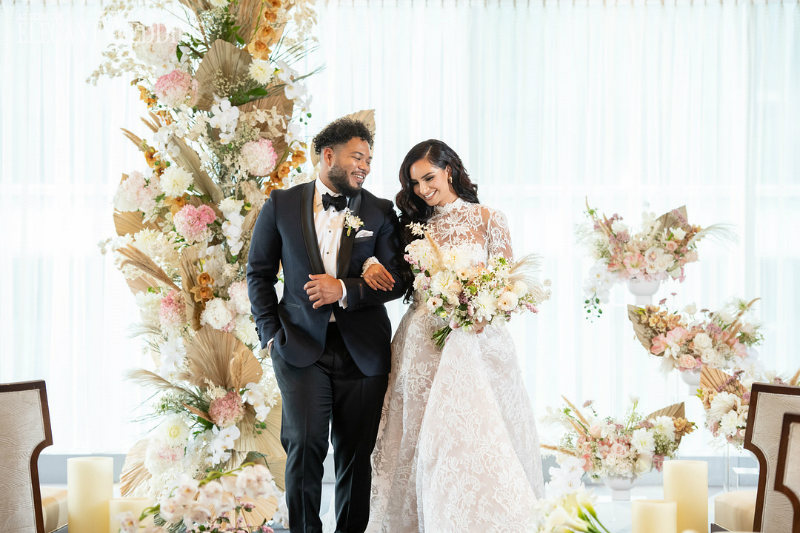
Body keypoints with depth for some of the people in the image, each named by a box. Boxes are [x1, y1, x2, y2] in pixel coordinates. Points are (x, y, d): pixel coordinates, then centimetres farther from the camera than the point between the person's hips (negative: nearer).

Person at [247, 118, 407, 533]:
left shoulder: (379, 212, 6)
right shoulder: (282, 205, 5)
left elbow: (397, 279, 1)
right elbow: (259, 272, 10)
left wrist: (345, 290, -13)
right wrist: (270, 332, 1)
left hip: (362, 351, 1)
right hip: (302, 345, -1)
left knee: (356, 454, 6)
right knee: (305, 445, -12)